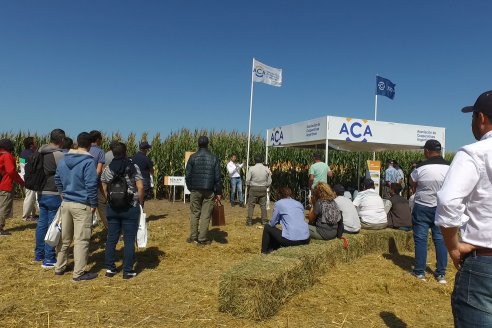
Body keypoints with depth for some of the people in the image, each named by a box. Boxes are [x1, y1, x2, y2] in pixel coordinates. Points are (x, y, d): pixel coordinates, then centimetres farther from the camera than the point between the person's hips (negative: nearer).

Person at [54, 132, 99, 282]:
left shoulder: (63, 160, 8)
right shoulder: (88, 161, -15)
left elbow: (57, 179, 18)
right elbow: (91, 185, -17)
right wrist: (93, 204, -9)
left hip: (66, 203, 7)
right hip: (82, 205, -7)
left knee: (64, 237, 19)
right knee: (81, 240, 0)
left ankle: (59, 267, 30)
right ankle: (79, 273, 5)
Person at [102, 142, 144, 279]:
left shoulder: (107, 169, 2)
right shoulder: (134, 167, -7)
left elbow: (104, 189, 4)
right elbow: (140, 188, -12)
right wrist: (140, 202, 1)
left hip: (112, 208, 4)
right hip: (130, 208, -3)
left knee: (111, 238, 12)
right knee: (129, 240, 3)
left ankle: (110, 269, 20)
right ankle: (128, 271, 9)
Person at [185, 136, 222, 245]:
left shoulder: (193, 157, -1)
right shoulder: (214, 158, 0)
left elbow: (188, 175, 0)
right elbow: (218, 177, 0)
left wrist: (190, 188, 14)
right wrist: (218, 192, 4)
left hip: (195, 190, 1)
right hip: (209, 191, 0)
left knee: (194, 213, 12)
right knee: (205, 215, 3)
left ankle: (193, 237, 14)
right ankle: (202, 238, 5)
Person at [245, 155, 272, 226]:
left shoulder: (251, 168, -9)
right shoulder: (266, 169, -2)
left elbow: (247, 180, -7)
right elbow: (269, 181, 1)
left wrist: (249, 186, 11)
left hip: (253, 188, -2)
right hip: (263, 189, 2)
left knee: (251, 205, 7)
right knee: (263, 205, 10)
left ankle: (249, 221, 9)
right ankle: (264, 221, 13)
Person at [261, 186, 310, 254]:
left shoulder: (279, 203, 1)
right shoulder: (299, 204, 17)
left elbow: (272, 223, 5)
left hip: (290, 241, -6)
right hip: (306, 240, 6)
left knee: (267, 227, 17)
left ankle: (264, 253, 26)